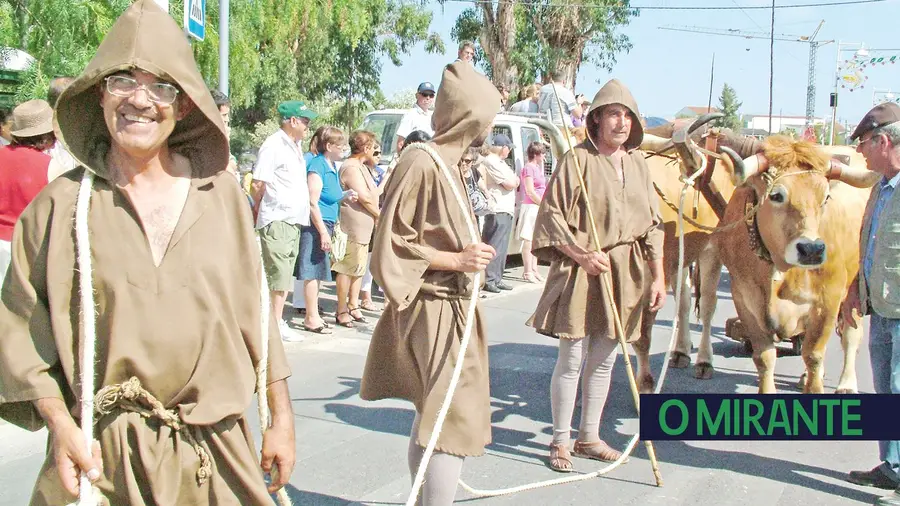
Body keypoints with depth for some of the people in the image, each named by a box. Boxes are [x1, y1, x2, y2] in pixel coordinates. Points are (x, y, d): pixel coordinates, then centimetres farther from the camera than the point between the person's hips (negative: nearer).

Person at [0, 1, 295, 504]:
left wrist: (282, 418, 6)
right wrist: (61, 424, -13)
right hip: (102, 459, -1)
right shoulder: (61, 204, -4)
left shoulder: (221, 195, 1)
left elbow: (256, 312, 5)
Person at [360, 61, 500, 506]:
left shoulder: (450, 164, 9)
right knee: (453, 422, -8)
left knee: (432, 415, 19)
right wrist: (455, 260, -20)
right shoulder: (421, 165, -18)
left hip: (452, 308, 10)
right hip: (434, 313, -10)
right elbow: (391, 245, -17)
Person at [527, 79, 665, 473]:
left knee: (604, 359, 12)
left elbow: (653, 224, 12)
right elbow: (551, 212, -9)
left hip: (625, 273, 6)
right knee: (572, 357, -1)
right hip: (582, 270, -5)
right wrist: (582, 255, -16)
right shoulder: (578, 159, -7)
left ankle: (589, 437, 25)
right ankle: (560, 441, 12)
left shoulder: (638, 164, 10)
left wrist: (658, 276, 8)